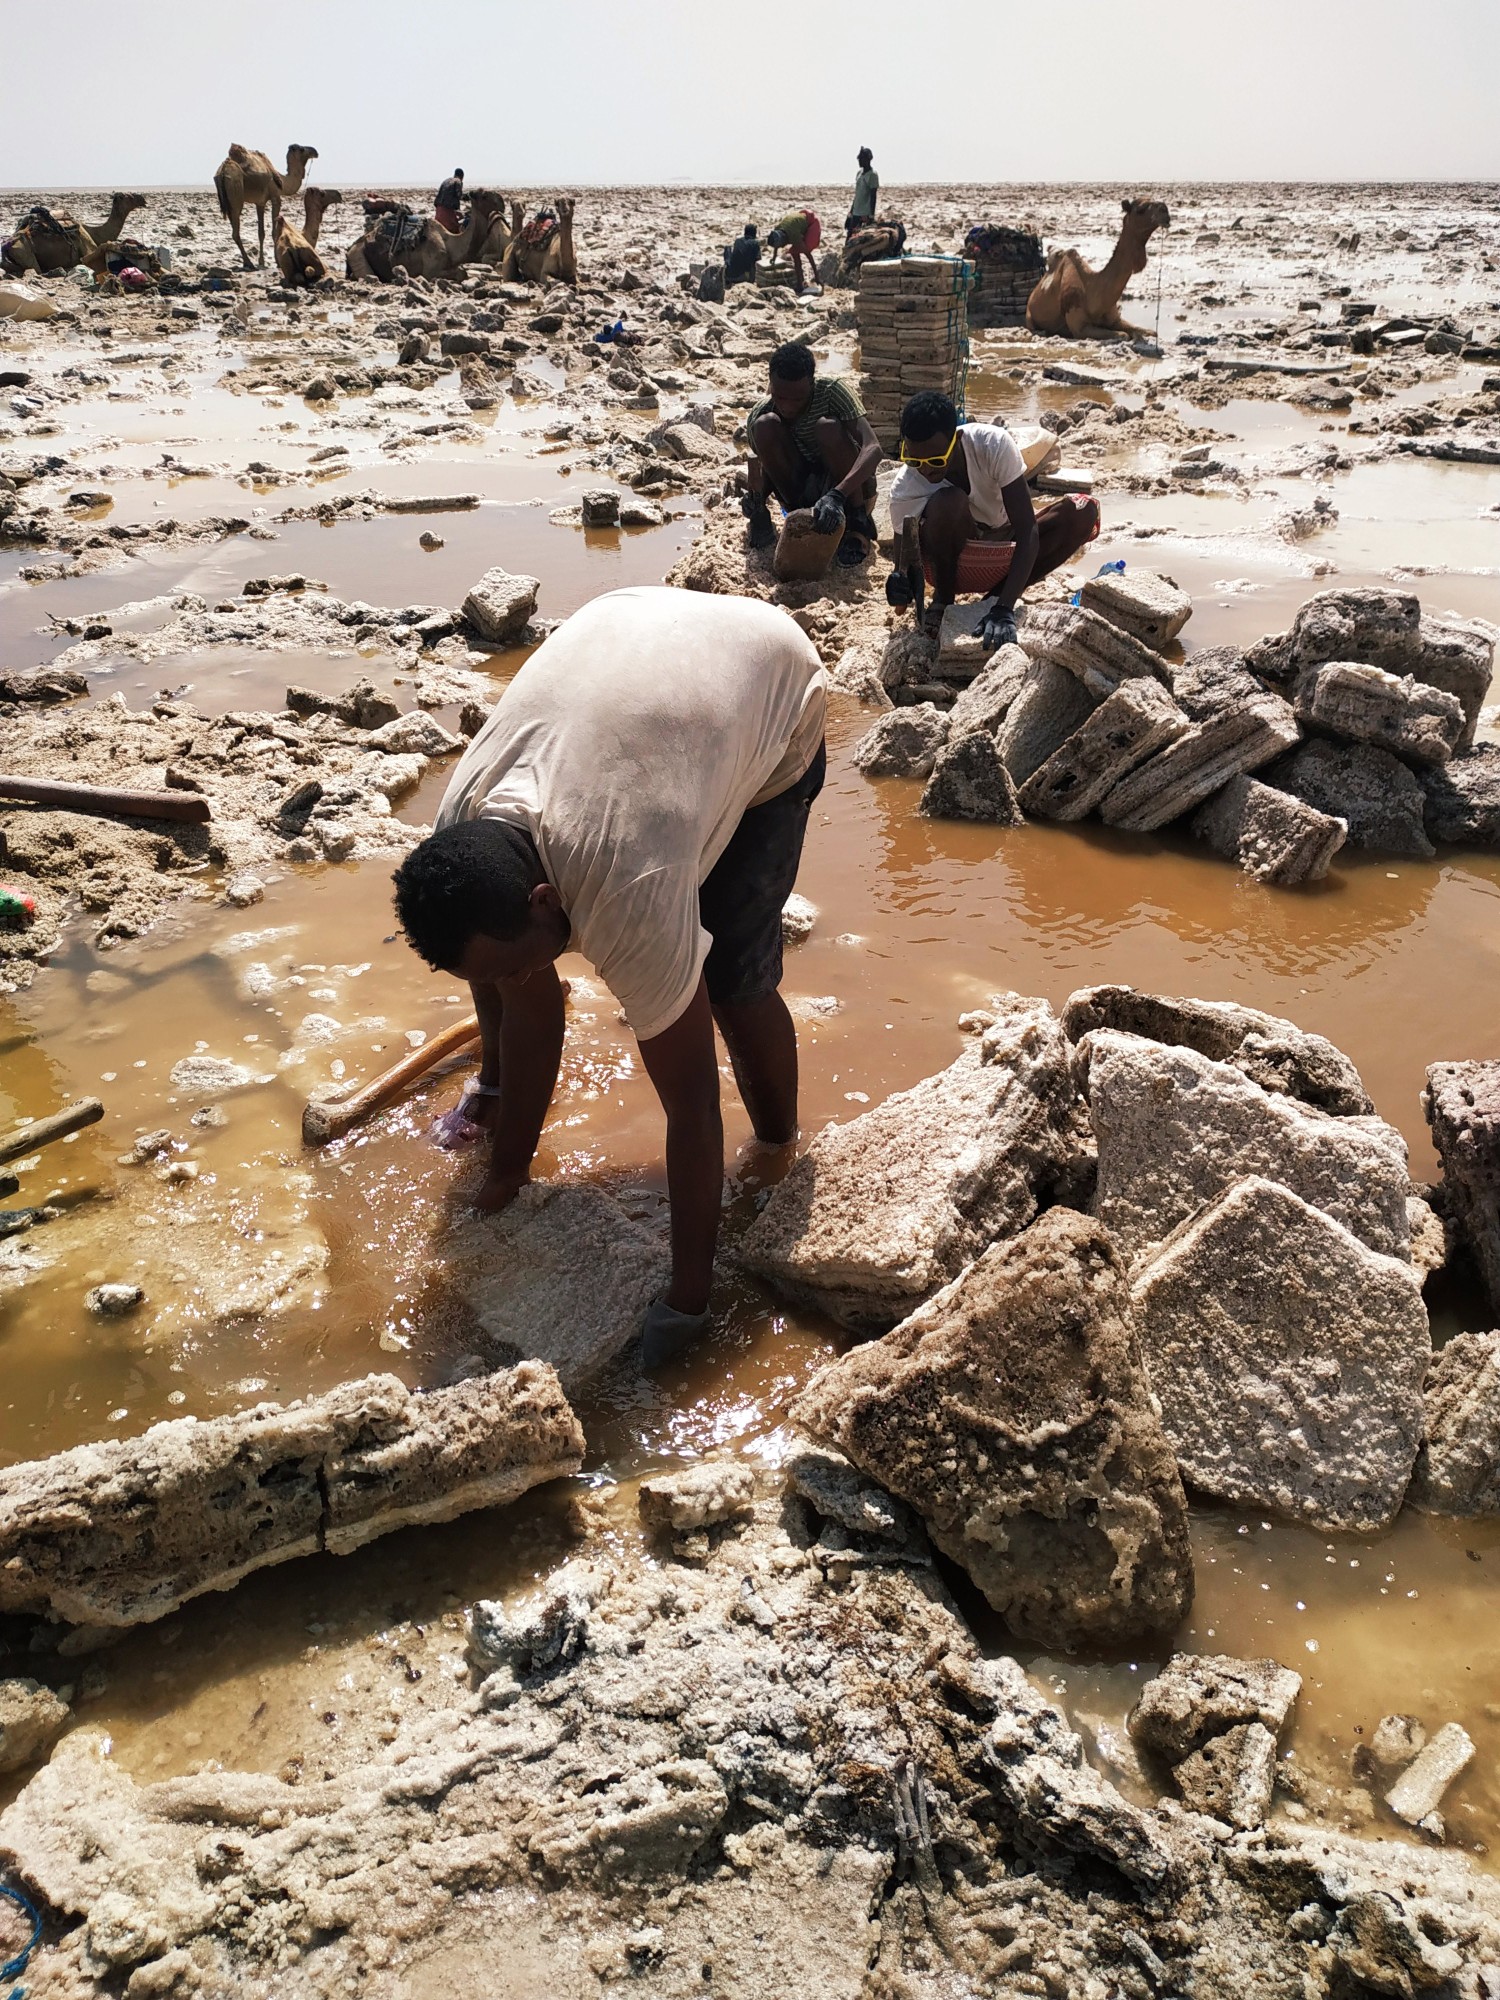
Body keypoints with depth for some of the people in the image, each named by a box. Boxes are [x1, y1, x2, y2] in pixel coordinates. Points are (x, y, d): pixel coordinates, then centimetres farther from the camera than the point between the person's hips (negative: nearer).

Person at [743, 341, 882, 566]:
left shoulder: (831, 391, -21)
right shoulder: (759, 414, -12)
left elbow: (873, 448, -33)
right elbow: (758, 474, -2)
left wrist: (837, 495, -48)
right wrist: (754, 497, -26)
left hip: (850, 487, -2)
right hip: (803, 494, 2)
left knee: (827, 428, -31)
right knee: (764, 425, -21)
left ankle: (859, 523, -17)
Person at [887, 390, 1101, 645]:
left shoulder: (994, 444, -29)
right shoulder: (906, 488, -27)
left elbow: (1028, 532, -32)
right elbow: (904, 559, -18)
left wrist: (1004, 608, -45)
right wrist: (902, 584, -44)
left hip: (1003, 548, 2)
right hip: (950, 561, -2)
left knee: (1084, 511, -23)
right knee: (946, 502, -35)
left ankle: (997, 597, -11)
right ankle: (943, 600, -9)